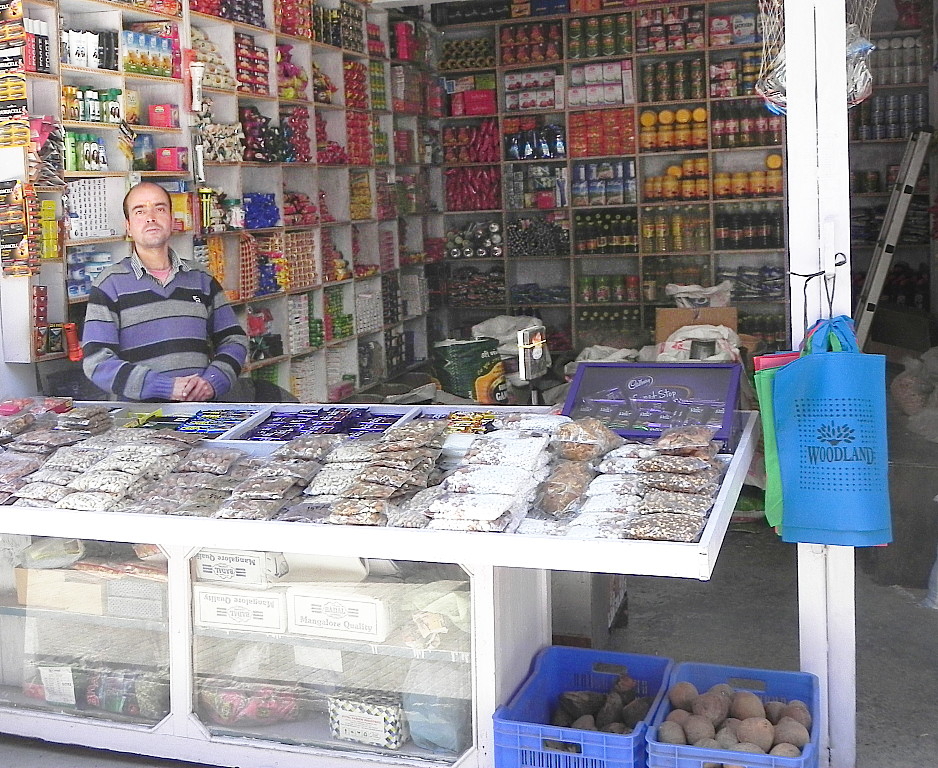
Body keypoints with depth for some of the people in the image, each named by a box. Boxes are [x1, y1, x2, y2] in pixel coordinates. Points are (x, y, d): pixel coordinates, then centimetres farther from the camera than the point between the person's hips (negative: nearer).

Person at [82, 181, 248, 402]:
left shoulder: (202, 280, 17)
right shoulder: (110, 285, 5)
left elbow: (234, 340, 18)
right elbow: (97, 363, -3)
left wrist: (212, 383, -3)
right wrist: (168, 387, -13)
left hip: (201, 410, 2)